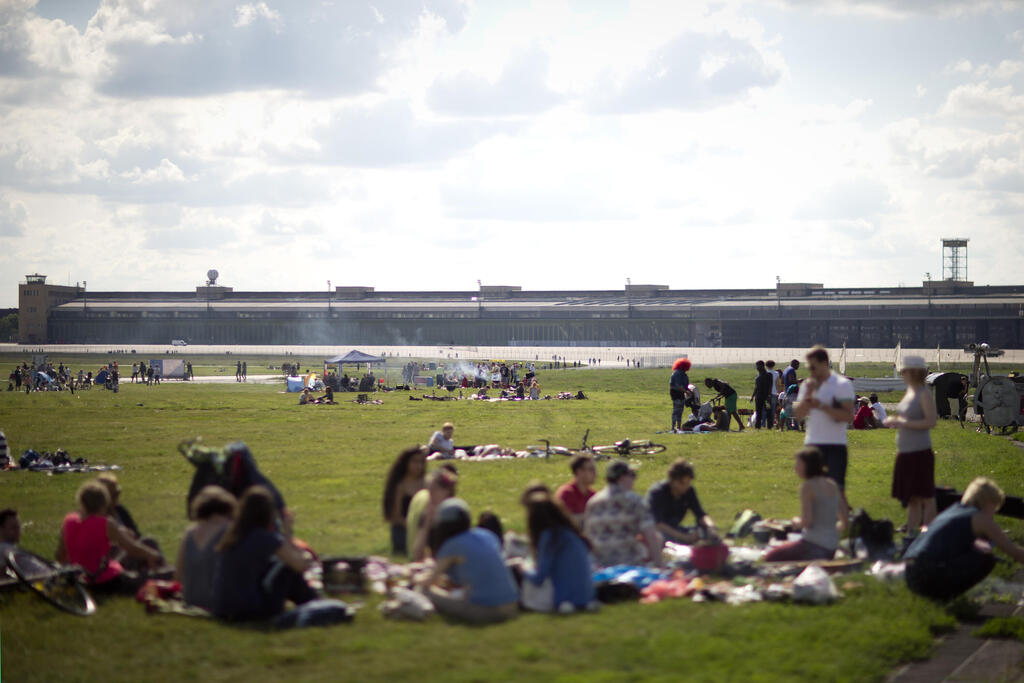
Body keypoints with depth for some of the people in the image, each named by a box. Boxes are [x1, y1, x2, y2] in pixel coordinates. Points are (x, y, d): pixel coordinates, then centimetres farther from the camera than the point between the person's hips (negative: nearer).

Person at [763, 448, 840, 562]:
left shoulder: (808, 487, -14)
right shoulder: (832, 485, 8)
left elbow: (807, 522, -19)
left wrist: (797, 522, 1)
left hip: (813, 546, -8)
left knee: (770, 558, 8)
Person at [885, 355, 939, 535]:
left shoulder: (924, 394, -12)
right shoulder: (909, 392, 14)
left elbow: (931, 422, -19)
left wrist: (903, 422, -19)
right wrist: (895, 420, 7)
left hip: (920, 453, -9)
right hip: (906, 453, 9)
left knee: (925, 497, -5)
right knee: (911, 498, 13)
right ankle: (911, 533, 19)